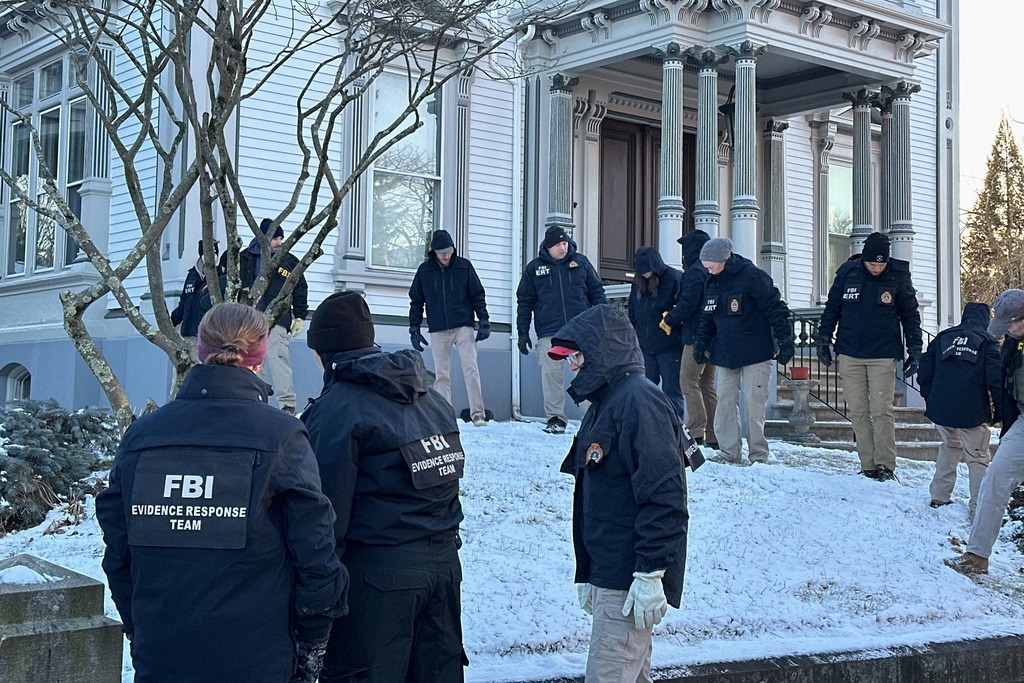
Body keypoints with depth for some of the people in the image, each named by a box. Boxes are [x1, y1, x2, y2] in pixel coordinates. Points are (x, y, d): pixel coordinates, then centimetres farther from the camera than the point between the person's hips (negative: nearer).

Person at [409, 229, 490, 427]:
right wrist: (414, 330, 7)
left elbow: (477, 295, 6)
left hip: (464, 327, -1)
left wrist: (484, 323, -1)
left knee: (471, 370, -9)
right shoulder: (424, 270, 6)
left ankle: (477, 413, -10)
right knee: (441, 374, 2)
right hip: (438, 330, 2)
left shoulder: (464, 266, 2)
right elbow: (416, 301, 12)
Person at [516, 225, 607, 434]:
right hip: (548, 332, 0)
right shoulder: (534, 268, 8)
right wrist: (522, 331, 5)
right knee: (551, 375, -2)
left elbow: (596, 292, 15)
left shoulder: (580, 262, 10)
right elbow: (524, 301, 11)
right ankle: (555, 418, 6)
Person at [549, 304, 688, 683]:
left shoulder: (640, 401, -14)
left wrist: (650, 575, -23)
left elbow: (663, 497, -21)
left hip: (632, 580, -10)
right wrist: (587, 575, 22)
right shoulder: (604, 403, 18)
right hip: (609, 574, 10)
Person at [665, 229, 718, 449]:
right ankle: (713, 437, 11)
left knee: (688, 381, -7)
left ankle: (696, 432, -15)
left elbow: (687, 305, -18)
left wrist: (669, 319, -2)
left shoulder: (695, 271, -10)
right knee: (707, 384, 12)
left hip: (696, 336, -9)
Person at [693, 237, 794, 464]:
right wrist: (701, 343, 10)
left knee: (754, 404, -5)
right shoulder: (712, 282, 9)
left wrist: (784, 341, -11)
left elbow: (776, 309, -10)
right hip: (725, 355, 6)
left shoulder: (753, 276, -12)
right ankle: (729, 454, 9)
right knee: (725, 403, 2)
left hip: (755, 353, -6)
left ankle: (758, 456, 5)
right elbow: (708, 317, 21)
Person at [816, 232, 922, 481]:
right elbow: (832, 308, 12)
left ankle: (886, 466, 1)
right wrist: (823, 340, 8)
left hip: (883, 355, -2)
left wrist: (914, 351, 3)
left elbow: (910, 316, 6)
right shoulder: (848, 273, 1)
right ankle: (868, 466, 7)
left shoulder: (899, 277, -3)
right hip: (849, 354, 2)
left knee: (881, 410, -7)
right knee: (858, 412, 2)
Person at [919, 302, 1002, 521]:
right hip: (971, 412, -4)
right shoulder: (988, 342, 1)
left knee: (949, 447, 26)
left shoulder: (942, 338, 12)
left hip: (939, 408, 4)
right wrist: (999, 411, 1)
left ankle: (939, 497, 27)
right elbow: (996, 380, -7)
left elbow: (924, 374, 12)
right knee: (978, 458, 3)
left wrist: (930, 399, 23)